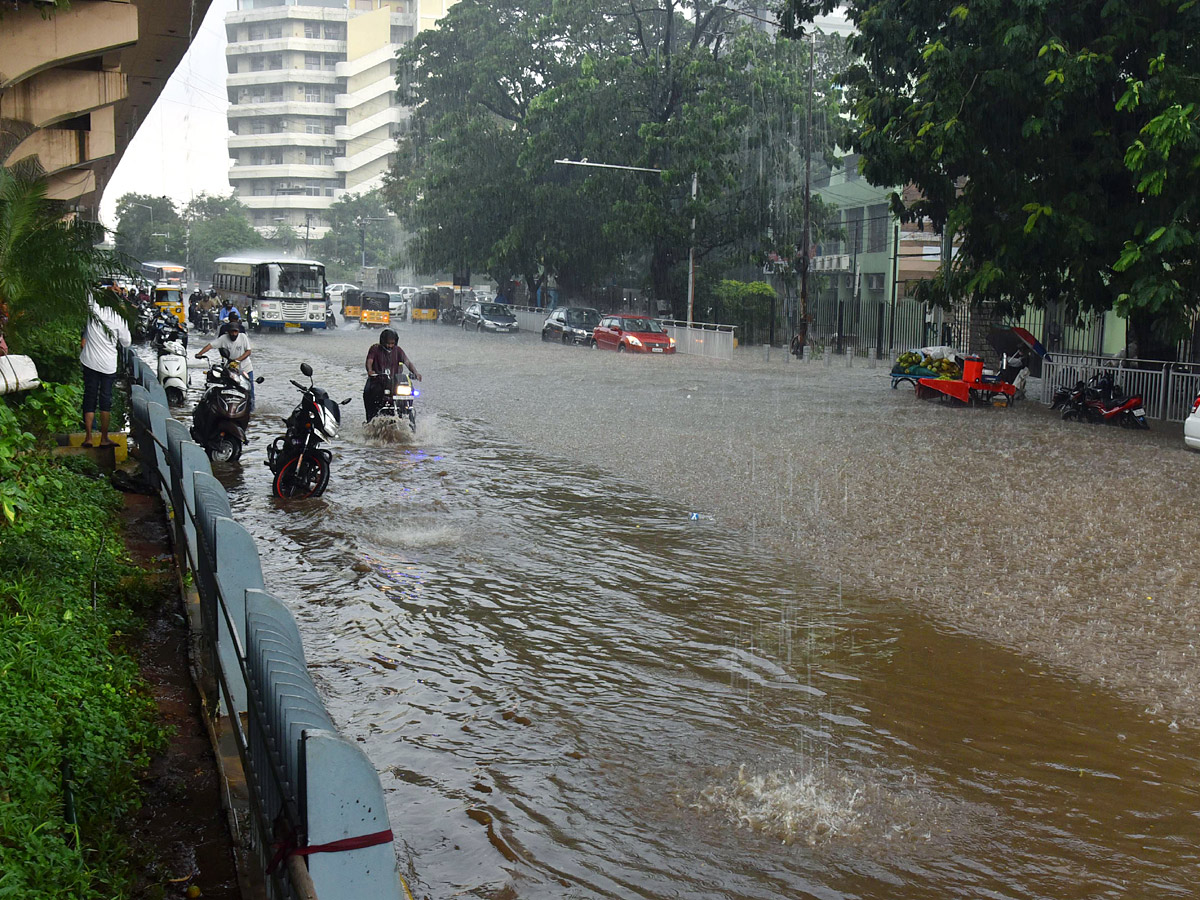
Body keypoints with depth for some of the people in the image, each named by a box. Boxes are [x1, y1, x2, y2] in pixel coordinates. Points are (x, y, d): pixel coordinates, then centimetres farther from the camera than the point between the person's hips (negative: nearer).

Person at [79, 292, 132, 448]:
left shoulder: (93, 310, -7)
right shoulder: (119, 319, -8)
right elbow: (126, 342, 3)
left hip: (90, 362, 1)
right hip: (108, 365, -1)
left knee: (89, 399, 7)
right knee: (106, 400, 5)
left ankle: (88, 437, 3)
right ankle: (104, 438, 5)